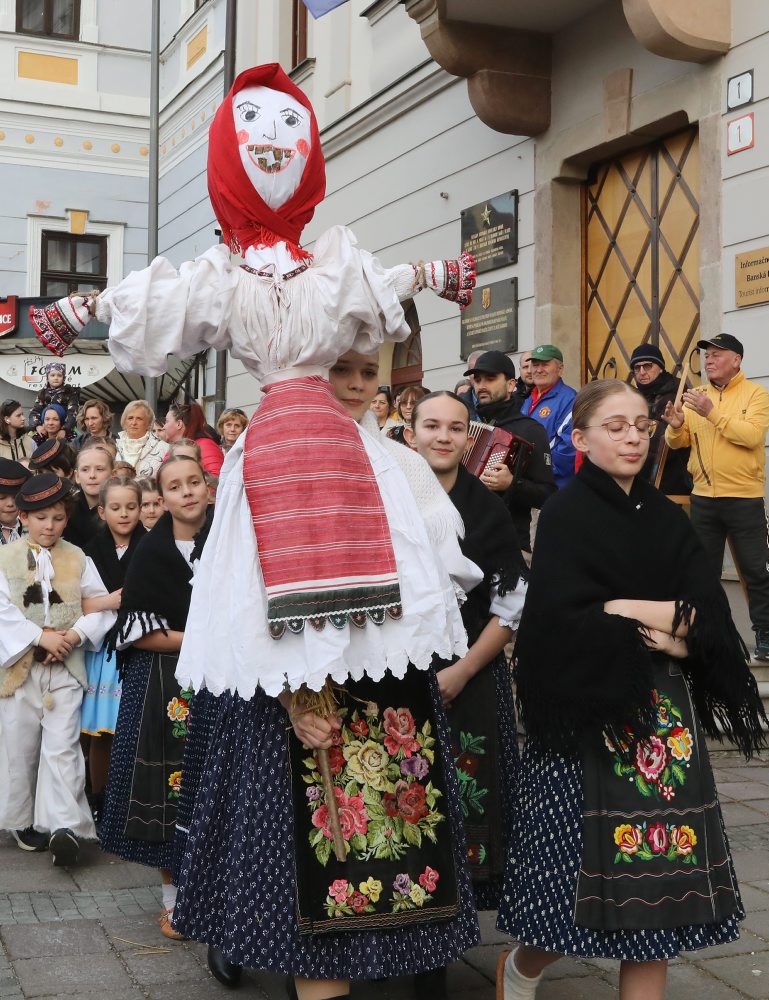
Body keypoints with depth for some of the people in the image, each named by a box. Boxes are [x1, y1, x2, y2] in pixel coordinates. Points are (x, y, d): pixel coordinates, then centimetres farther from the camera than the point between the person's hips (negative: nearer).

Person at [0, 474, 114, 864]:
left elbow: (99, 605, 3)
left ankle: (64, 827, -9)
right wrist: (41, 637, -17)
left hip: (66, 667, 0)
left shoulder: (77, 558, 7)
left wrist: (75, 635, -13)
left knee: (62, 748, -7)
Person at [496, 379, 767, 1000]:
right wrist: (657, 623, -12)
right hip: (592, 712, -5)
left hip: (663, 711, 5)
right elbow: (564, 624, -16)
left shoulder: (667, 518, 11)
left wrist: (628, 610, -15)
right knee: (588, 867, 0)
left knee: (659, 871, 4)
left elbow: (712, 615, 1)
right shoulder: (566, 517, -5)